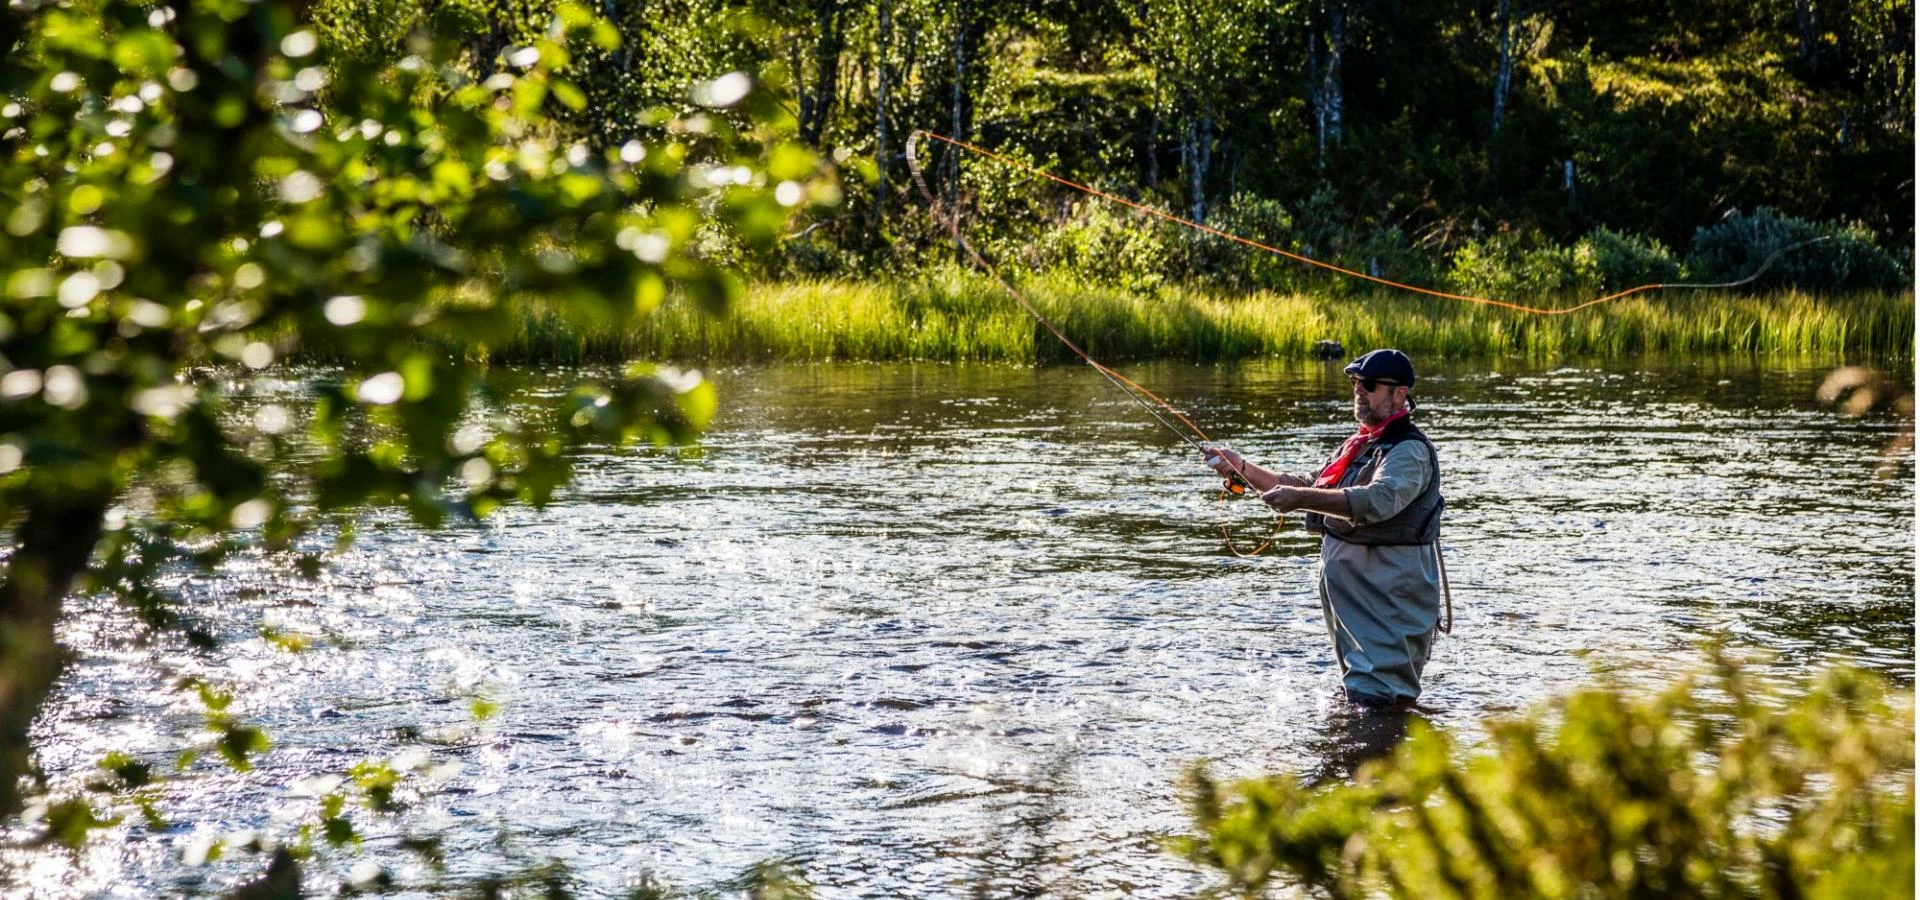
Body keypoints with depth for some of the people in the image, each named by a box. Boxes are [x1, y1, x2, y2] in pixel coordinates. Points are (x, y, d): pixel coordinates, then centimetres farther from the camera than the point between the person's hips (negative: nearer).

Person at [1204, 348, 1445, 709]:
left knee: (1381, 701, -15)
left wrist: (1301, 498, -38)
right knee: (1357, 697, 18)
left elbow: (1378, 500, -31)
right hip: (1352, 596, 10)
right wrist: (1243, 468, 11)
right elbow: (1308, 488, 25)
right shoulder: (1359, 446, 19)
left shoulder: (1411, 451, -13)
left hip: (1390, 599, -10)